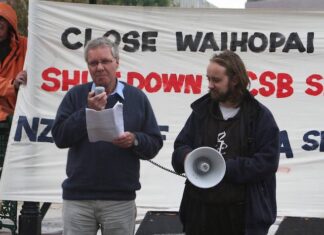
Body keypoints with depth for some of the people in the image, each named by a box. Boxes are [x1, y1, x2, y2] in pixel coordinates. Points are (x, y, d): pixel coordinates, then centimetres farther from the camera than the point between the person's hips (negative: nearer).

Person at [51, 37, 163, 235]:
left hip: (121, 199, 0)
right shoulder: (76, 96, 6)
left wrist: (135, 140, -15)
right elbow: (60, 137, -2)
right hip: (77, 197, 0)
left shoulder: (137, 98, 5)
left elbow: (155, 144, 6)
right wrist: (88, 111, -11)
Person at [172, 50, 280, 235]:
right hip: (200, 211, 4)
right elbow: (180, 148, 12)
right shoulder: (201, 111, 11)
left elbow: (267, 162, -10)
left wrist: (224, 167, -16)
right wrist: (189, 158, -13)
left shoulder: (260, 116, -2)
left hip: (243, 215, -4)